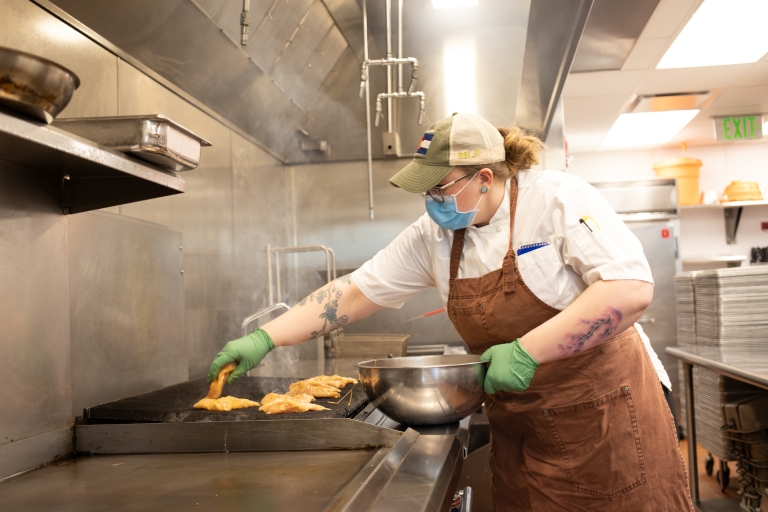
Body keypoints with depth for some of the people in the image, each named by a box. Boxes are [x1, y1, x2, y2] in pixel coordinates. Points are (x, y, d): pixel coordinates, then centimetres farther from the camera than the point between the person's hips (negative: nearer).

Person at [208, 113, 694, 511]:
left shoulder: (558, 199, -15)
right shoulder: (434, 234, 1)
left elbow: (633, 288, -23)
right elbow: (353, 294, 1)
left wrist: (527, 350, -27)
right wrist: (264, 339, -6)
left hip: (606, 413, -4)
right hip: (519, 426, 5)